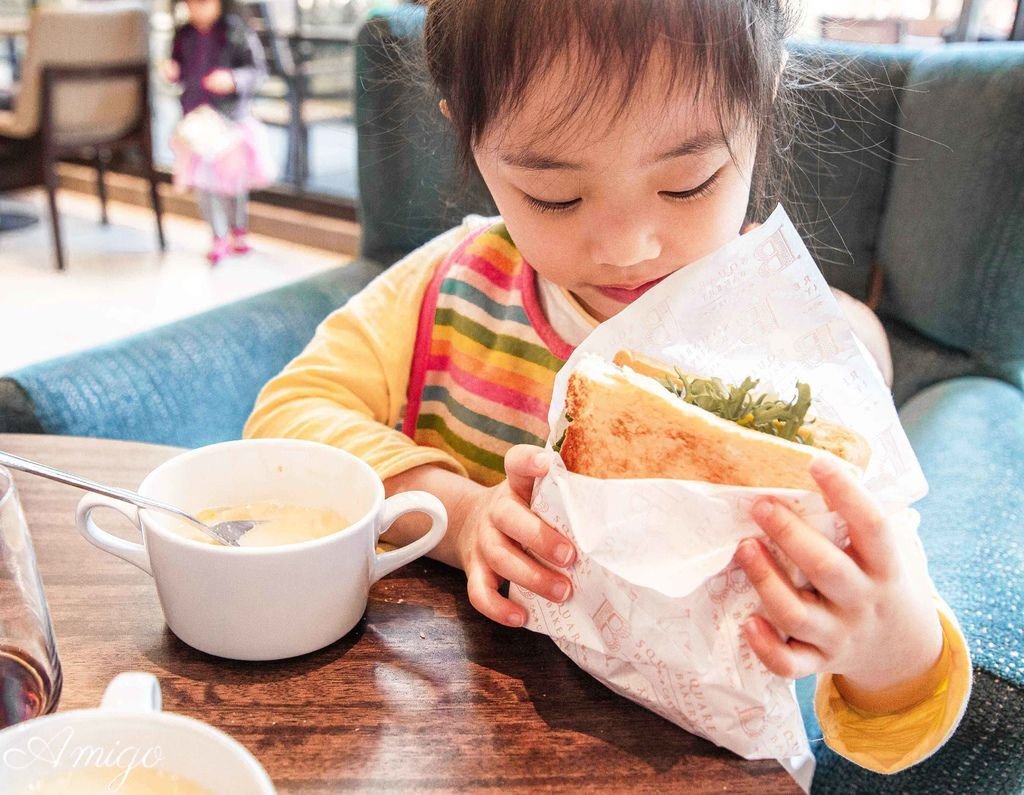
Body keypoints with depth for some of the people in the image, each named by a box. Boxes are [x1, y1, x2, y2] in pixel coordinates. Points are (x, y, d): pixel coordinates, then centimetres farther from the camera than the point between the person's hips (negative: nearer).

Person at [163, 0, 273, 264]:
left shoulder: (236, 31, -11)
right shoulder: (184, 34, 3)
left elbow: (259, 70, -10)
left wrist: (233, 80, -26)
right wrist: (172, 72, -5)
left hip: (231, 116, -3)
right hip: (195, 116, 4)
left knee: (233, 177, 10)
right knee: (202, 181, 2)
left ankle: (239, 230, 31)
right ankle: (220, 237, 16)